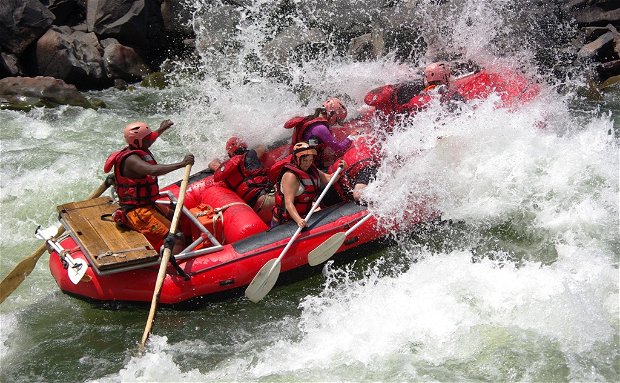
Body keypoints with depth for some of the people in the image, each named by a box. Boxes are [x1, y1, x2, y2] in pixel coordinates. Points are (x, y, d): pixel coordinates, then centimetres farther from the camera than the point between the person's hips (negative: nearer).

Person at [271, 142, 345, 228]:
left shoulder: (311, 170, 5)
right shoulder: (290, 176, -22)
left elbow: (328, 179, 11)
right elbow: (288, 203, -29)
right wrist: (298, 220, -43)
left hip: (303, 217, 8)